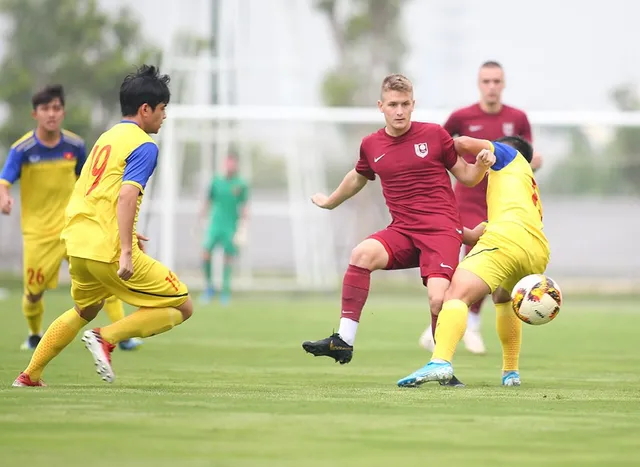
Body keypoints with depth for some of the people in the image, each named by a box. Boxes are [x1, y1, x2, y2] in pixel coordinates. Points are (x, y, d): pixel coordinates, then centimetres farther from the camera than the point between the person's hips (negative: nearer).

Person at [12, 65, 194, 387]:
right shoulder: (143, 146, -8)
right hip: (110, 250, -9)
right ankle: (107, 337, -14)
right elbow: (127, 195, -22)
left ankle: (30, 375, 32)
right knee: (181, 307, -1)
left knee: (84, 310, 34)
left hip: (77, 245, 9)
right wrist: (126, 251, -26)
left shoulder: (107, 137, 19)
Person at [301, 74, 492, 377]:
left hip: (442, 230, -3)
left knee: (438, 300, -23)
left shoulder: (434, 135, 2)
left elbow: (467, 177, 10)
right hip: (403, 230, 3)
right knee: (362, 254, -28)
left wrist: (482, 163, -11)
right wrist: (330, 202, 46)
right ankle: (344, 342, -27)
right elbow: (357, 178, 32)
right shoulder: (371, 145, 10)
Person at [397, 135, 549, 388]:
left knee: (457, 294, -22)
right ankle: (510, 372, 34)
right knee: (502, 298, 37)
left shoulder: (512, 156, 23)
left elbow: (464, 143, 11)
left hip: (509, 236, -8)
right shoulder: (533, 194, 41)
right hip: (538, 252, 8)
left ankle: (441, 361, -47)